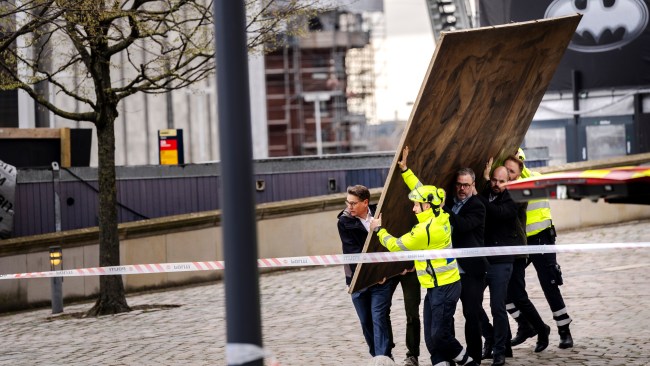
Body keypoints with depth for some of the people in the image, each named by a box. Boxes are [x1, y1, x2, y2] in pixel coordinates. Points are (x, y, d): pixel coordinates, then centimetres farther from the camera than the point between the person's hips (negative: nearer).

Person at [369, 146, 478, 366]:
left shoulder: (426, 230, -21)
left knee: (440, 335, -6)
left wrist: (379, 229, 4)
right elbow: (422, 191, 17)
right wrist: (404, 169, 16)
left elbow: (396, 245, -11)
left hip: (444, 287, -9)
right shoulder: (440, 217, 3)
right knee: (431, 336, 7)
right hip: (436, 286, 9)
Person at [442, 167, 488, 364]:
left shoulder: (477, 206, -7)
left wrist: (443, 208, -29)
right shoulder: (452, 203, 13)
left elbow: (464, 224, -25)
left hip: (471, 270, -6)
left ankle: (473, 358, 2)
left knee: (472, 314, -4)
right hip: (452, 268, 7)